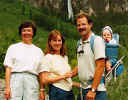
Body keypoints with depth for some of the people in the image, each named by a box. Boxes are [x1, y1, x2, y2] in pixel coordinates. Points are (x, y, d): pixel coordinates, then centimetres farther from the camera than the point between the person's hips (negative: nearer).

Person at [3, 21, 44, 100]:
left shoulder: (38, 51, 16)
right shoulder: (13, 48, 13)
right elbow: (8, 68, 5)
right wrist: (7, 87, -6)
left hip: (32, 80, 1)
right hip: (15, 79, -1)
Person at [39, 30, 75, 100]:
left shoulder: (65, 57, 15)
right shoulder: (47, 58, -6)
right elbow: (44, 80, -14)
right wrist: (63, 76, -14)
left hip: (70, 92, 7)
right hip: (56, 93, -6)